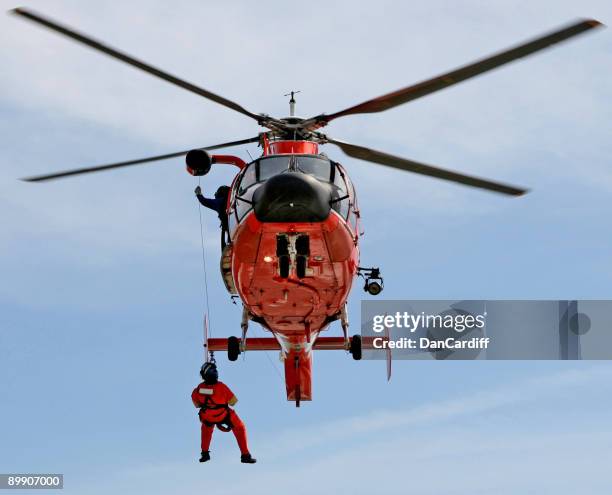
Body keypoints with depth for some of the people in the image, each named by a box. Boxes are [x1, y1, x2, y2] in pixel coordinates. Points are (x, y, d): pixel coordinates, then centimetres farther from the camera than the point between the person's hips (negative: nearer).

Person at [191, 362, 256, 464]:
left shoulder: (199, 388, -23)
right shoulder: (221, 387, -34)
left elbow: (196, 404, -5)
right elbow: (233, 402, -21)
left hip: (208, 418, 3)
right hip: (224, 416, -3)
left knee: (207, 426, 38)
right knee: (240, 428, 21)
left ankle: (205, 453, 38)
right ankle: (245, 455, 21)